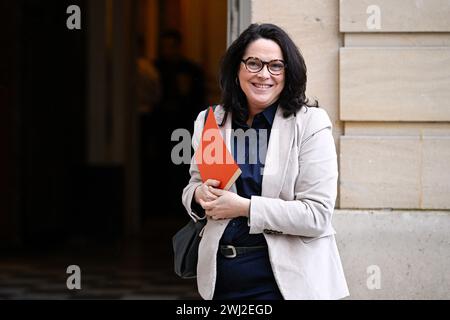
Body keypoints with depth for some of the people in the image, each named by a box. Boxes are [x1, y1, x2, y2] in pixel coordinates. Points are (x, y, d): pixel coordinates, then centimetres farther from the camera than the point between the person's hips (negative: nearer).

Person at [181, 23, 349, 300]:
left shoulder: (310, 122, -8)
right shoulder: (210, 121, 6)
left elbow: (317, 215, -14)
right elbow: (193, 185, 16)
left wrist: (245, 207, -18)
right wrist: (199, 195, -8)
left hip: (287, 278, -4)